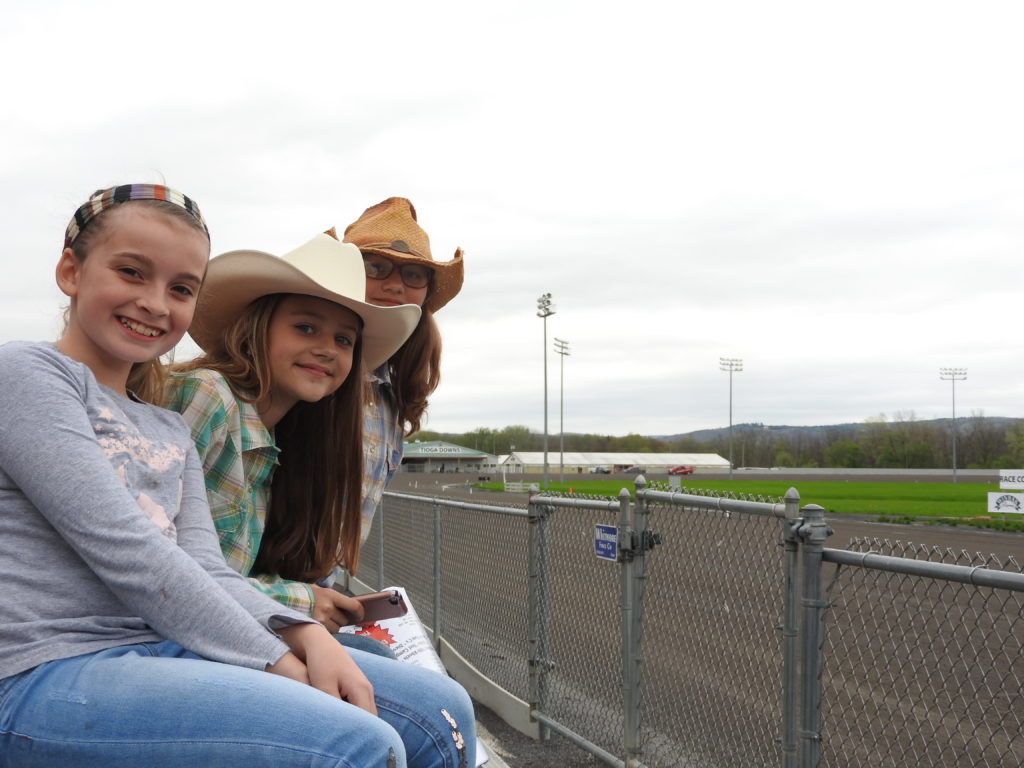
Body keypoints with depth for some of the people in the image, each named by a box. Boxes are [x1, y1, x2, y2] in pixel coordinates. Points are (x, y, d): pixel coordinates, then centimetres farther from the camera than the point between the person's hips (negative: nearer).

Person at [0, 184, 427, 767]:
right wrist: (277, 662, -14)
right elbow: (125, 552, -12)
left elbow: (207, 570, 9)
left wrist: (308, 635, -11)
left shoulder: (172, 433, 23)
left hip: (160, 653, 8)